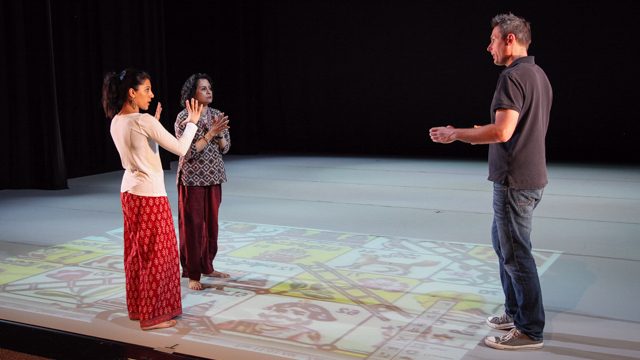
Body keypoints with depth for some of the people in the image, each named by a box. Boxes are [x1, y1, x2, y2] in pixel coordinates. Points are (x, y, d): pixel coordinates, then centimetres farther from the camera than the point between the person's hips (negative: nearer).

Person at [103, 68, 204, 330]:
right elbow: (180, 148, -16)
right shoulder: (144, 121, -19)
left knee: (136, 250, 17)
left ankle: (137, 307, 28)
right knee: (155, 253, 1)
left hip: (129, 191, 9)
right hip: (149, 194, -9)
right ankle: (153, 315, 9)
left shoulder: (116, 122, 6)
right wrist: (192, 123, -3)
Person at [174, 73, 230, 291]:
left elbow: (225, 148, 7)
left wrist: (219, 133, -13)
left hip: (213, 177, 6)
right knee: (192, 225, 0)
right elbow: (189, 151, -17)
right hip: (192, 179, -6)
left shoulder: (216, 115, 6)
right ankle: (192, 274, 8)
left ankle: (207, 267, 25)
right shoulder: (184, 117, -11)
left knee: (211, 223, 11)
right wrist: (210, 133, -22)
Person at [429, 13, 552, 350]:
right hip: (531, 176, 10)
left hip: (515, 182, -10)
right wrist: (484, 135, 20)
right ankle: (515, 312, 31)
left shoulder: (513, 76, -17)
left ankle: (530, 331, 7)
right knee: (503, 243, 21)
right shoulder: (539, 75, 14)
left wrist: (456, 134, -15)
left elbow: (502, 131, -26)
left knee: (516, 254, -2)